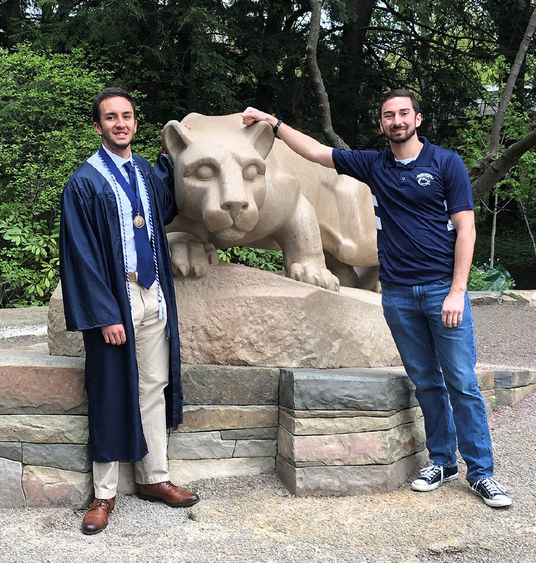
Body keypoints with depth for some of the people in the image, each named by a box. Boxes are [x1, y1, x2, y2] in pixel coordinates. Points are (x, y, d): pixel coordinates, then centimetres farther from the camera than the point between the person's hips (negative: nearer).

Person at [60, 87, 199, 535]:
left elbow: (167, 211, 29)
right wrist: (104, 314, -16)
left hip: (153, 295, 6)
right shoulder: (85, 183, -9)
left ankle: (154, 478, 25)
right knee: (113, 395, 3)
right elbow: (82, 255, -12)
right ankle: (105, 494, 17)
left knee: (154, 389, 12)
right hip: (114, 299, -6)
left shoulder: (146, 172, 9)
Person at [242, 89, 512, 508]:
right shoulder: (373, 166, 10)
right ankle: (442, 461, 22)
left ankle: (481, 473, 8)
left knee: (462, 383, -2)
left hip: (443, 289, -3)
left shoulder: (446, 162, -1)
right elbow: (315, 151, 15)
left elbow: (465, 228, -5)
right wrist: (273, 122, 12)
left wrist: (457, 291, -12)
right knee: (426, 382, 10)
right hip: (397, 293, 3)